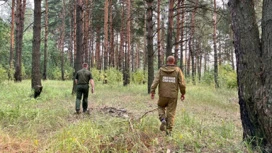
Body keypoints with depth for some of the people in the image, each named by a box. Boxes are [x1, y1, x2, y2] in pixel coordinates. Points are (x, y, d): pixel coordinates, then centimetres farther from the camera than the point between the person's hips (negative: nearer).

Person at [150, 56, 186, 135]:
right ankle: (169, 130, 8)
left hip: (163, 94, 1)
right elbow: (182, 83, -6)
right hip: (173, 95, 0)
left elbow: (155, 81, -8)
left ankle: (163, 119, 0)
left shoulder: (161, 70, 0)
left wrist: (152, 92, -6)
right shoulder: (178, 70, -2)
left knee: (161, 106, 25)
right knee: (171, 112, 8)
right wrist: (183, 93, 5)